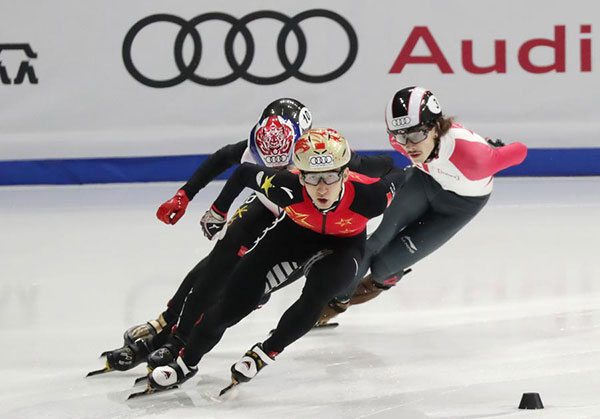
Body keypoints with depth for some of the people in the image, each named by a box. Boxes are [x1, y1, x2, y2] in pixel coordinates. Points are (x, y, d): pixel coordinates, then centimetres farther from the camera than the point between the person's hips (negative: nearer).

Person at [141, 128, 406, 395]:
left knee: (314, 296, -29)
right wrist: (218, 212, -1)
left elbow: (398, 177, -16)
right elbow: (245, 173, -17)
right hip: (294, 232, 1)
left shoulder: (369, 196, -38)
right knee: (235, 301, -5)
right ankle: (186, 363, 19)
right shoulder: (287, 189, -37)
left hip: (343, 245, -1)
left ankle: (266, 353, -1)